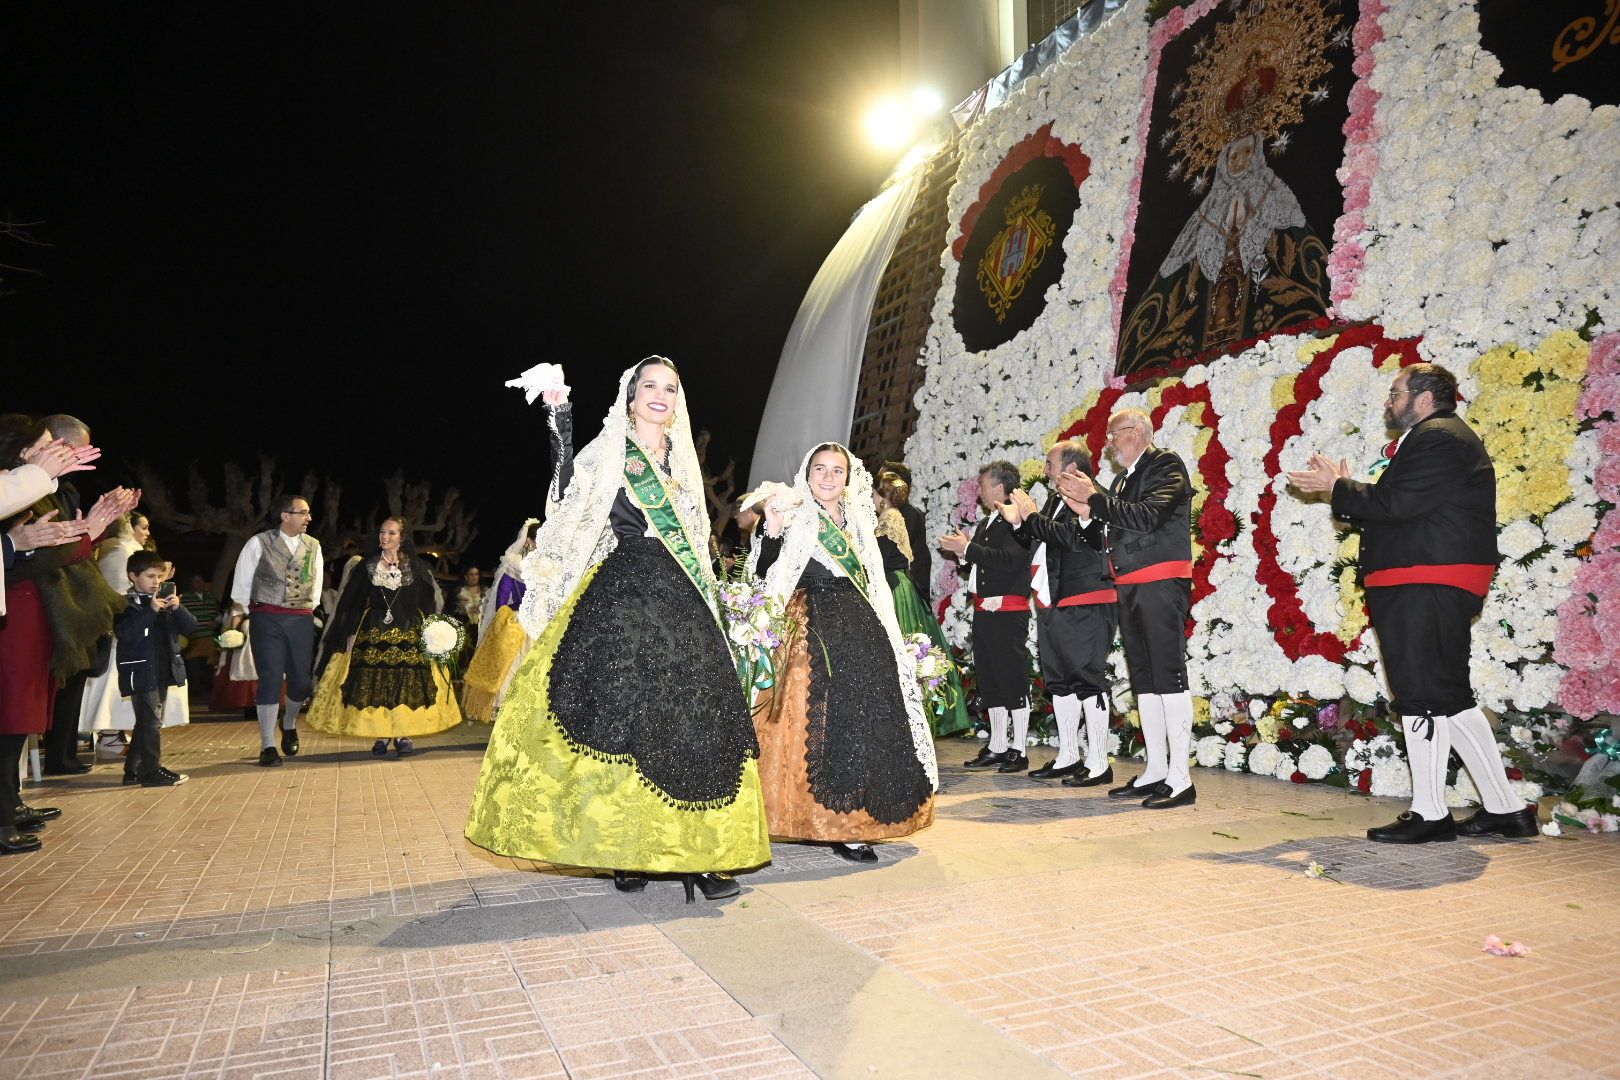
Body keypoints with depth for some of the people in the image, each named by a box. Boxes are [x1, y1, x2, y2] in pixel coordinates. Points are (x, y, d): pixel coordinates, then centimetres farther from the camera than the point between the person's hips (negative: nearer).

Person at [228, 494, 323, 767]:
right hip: (267, 619, -3)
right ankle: (268, 746, 3)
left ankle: (289, 725, 36)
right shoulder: (259, 543, -3)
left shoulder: (313, 546, 7)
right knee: (270, 680, -5)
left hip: (302, 620, 3)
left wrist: (309, 611, 11)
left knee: (301, 679, 6)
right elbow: (241, 583, 2)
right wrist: (237, 615, 3)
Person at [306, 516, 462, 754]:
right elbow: (354, 602, 9)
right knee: (374, 683, -2)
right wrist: (351, 634, 3)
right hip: (373, 634, 1)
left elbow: (427, 604, 5)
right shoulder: (367, 566, 7)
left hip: (409, 634, -1)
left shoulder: (416, 567, 4)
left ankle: (404, 734, 5)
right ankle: (381, 735, 8)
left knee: (407, 683, -4)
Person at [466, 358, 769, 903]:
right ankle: (626, 852, 4)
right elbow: (569, 497, -12)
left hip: (681, 602, 5)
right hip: (621, 596, -4)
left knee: (692, 715, -2)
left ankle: (698, 850, 1)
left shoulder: (682, 460, 18)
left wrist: (708, 599, 16)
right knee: (622, 711, -8)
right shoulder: (606, 453, 5)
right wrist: (559, 422, -15)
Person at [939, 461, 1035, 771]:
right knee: (989, 681, 14)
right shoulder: (985, 522, 18)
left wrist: (968, 549, -18)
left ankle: (1019, 750, 6)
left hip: (1008, 613, -10)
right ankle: (996, 747, 23)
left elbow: (1010, 559, -25)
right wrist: (963, 551, 2)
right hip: (984, 611, 10)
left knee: (1013, 680, -2)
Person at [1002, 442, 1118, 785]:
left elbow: (1071, 537, -25)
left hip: (1082, 607, -10)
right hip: (1052, 607, 10)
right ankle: (1068, 757, 24)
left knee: (1088, 680, -5)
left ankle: (1098, 763, 1)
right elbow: (1040, 545, 22)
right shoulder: (1055, 500, 17)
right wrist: (1020, 523, 8)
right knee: (1059, 682, 14)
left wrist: (1032, 516, -14)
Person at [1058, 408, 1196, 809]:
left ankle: (1180, 778, -6)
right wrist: (1084, 507, 4)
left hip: (1162, 585, -8)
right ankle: (1155, 772, 17)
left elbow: (1145, 517, -19)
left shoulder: (1166, 464, -4)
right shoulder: (1122, 478, 19)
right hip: (1129, 589, 9)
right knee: (1143, 679, 10)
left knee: (1168, 675, -9)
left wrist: (1092, 496, -15)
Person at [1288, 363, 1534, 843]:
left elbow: (1396, 504, -20)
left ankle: (1429, 813, 5)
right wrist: (1346, 488, 9)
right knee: (1449, 697, 13)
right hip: (1422, 589, 11)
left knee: (1423, 696, -5)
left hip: (1426, 590, -11)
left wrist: (1337, 487, -9)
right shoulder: (1438, 438, 24)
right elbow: (1398, 509, 18)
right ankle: (1505, 808, 19)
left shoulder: (1439, 438, -10)